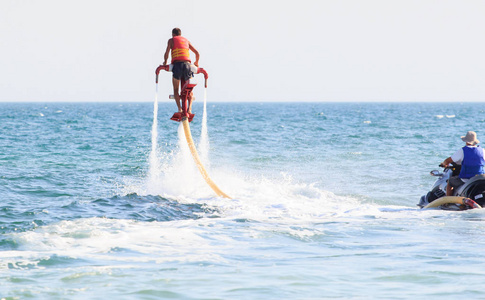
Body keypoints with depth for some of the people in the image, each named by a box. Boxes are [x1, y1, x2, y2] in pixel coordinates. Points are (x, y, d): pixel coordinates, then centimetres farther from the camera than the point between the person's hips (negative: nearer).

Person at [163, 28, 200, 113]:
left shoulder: (171, 40, 15)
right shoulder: (186, 40, 25)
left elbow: (167, 53, 1)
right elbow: (197, 53, 25)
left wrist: (165, 62, 19)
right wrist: (196, 63, 42)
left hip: (177, 64, -3)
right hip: (187, 64, 3)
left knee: (176, 90, 5)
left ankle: (179, 108, -13)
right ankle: (189, 107, -10)